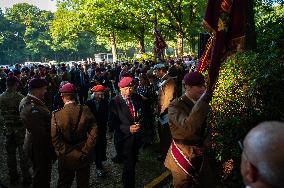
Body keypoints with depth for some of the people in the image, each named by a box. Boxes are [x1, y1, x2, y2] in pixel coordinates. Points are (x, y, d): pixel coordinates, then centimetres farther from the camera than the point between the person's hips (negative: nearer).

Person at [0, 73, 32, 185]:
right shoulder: (19, 97, -20)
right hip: (20, 129, -5)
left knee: (10, 153, 17)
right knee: (23, 154, 7)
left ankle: (13, 177, 32)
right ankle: (26, 178, 17)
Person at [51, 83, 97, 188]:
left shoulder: (56, 115, -16)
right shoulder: (85, 111, -13)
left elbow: (54, 138, -16)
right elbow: (93, 133, -12)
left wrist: (63, 152, -5)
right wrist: (86, 151, -6)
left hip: (66, 158, 0)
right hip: (83, 157, 1)